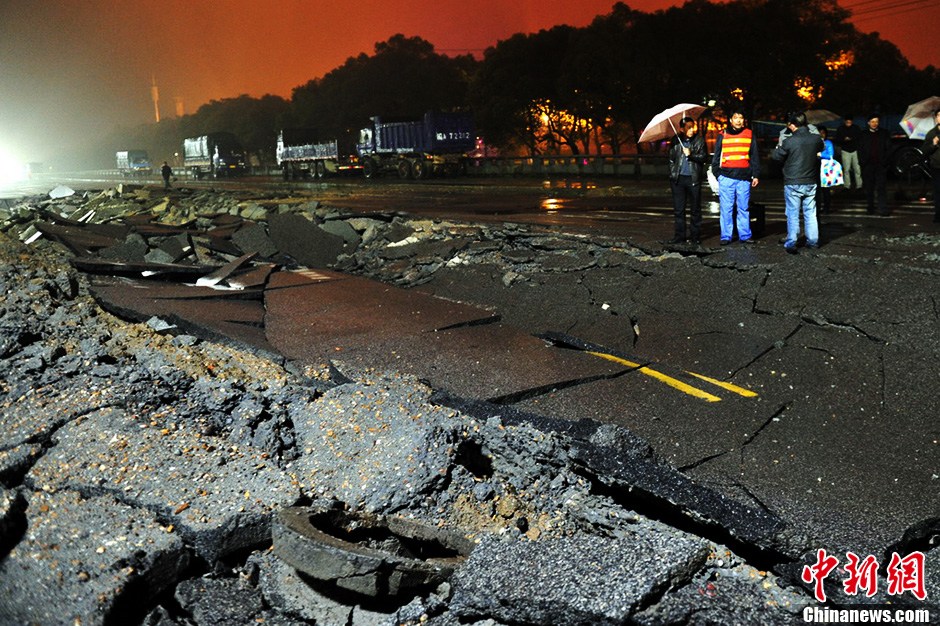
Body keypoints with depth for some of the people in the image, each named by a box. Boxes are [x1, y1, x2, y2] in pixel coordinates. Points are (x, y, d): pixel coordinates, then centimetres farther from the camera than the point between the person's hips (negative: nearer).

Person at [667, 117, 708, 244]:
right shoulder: (676, 140, 8)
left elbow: (704, 157, -2)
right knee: (678, 209, 4)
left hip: (693, 179, -2)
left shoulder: (699, 140, 3)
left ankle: (695, 235, 12)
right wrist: (672, 174, 10)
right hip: (678, 178, 2)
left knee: (695, 209, 4)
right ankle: (680, 235, 11)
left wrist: (691, 155, -17)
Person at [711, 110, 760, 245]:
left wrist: (755, 175, 9)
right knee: (726, 208, 0)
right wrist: (717, 173, 4)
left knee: (744, 208, 5)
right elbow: (716, 156, 12)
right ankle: (726, 236, 5)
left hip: (744, 178, 1)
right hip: (726, 177, -1)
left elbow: (755, 157, 13)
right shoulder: (723, 135, 8)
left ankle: (745, 235, 11)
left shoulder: (749, 135, 10)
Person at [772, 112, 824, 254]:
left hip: (793, 184, -4)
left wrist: (778, 147, 16)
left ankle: (791, 243, 3)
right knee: (810, 213, 14)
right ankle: (813, 241, 19)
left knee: (793, 214, 3)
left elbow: (775, 156, -3)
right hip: (811, 183, 4)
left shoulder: (789, 141, -16)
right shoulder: (817, 139, -3)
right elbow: (821, 151, 18)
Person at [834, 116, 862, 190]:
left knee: (857, 169, -5)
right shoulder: (840, 129, 2)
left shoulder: (856, 128, 3)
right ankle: (847, 186, 7)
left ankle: (859, 185, 0)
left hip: (855, 151, 0)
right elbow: (837, 140, 1)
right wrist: (844, 139, -18)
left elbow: (860, 137, 4)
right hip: (845, 151, 0)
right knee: (846, 170, 1)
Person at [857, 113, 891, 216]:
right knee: (869, 189, 5)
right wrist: (862, 162, -3)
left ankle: (883, 209, -10)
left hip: (880, 165, -1)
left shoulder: (884, 133, 9)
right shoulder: (864, 134, 9)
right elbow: (860, 150, 8)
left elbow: (888, 148, 7)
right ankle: (870, 208, 14)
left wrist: (884, 161, -4)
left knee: (881, 188, -7)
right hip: (868, 165, 1)